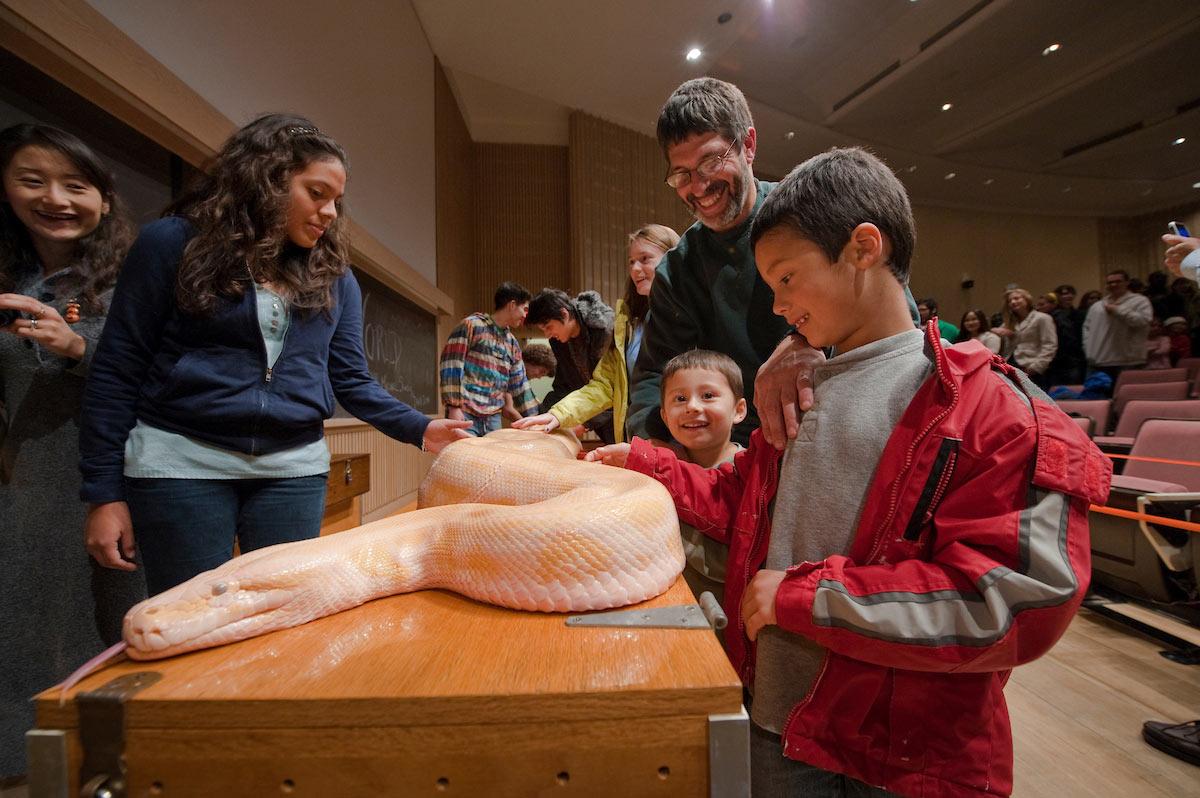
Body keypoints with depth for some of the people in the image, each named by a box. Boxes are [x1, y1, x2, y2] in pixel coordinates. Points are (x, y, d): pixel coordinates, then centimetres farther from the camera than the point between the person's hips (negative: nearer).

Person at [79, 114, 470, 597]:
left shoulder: (333, 276, 7)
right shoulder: (173, 243, -1)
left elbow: (353, 381, 3)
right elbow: (116, 370, -2)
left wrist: (420, 429, -13)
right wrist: (104, 493, -5)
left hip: (294, 468, 3)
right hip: (183, 461, -2)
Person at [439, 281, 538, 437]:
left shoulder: (512, 343, 18)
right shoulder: (471, 325, -3)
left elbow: (519, 384, 21)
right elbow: (451, 365, -9)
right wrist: (454, 407, -15)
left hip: (494, 419, 7)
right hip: (465, 414, -6)